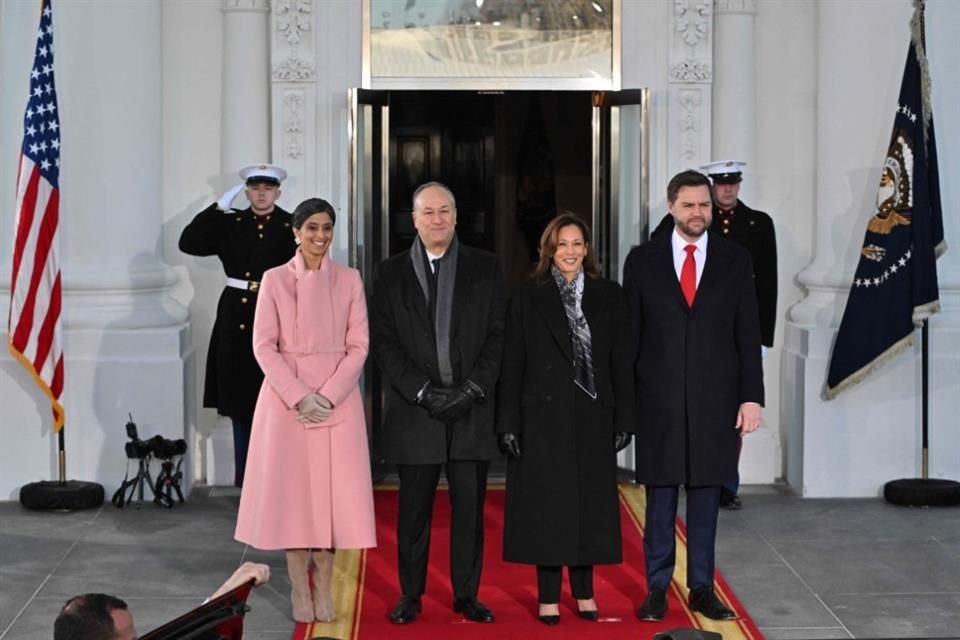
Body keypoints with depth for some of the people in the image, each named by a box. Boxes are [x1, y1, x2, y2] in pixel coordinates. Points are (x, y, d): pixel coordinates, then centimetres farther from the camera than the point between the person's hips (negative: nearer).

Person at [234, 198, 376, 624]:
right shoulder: (275, 279, 2)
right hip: (286, 397, -1)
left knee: (333, 490, 0)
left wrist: (328, 395, -12)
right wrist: (299, 396, -14)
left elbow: (358, 346, 1)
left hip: (338, 399, 1)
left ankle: (323, 586, 10)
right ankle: (299, 586, 9)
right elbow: (264, 346, -2)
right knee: (291, 488, 0)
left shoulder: (349, 280, 5)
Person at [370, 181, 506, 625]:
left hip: (472, 409, 1)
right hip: (414, 410, 0)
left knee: (470, 507, 4)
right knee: (414, 509, 5)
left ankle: (467, 595, 14)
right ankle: (410, 595, 15)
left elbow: (497, 335, 3)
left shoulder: (484, 268, 8)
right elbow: (383, 341, 0)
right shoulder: (391, 273, 6)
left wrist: (473, 389, -8)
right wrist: (423, 392, -9)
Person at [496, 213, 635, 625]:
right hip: (543, 417, -2)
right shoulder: (528, 298, 1)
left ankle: (584, 592, 19)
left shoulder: (609, 296, 5)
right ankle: (549, 597, 9)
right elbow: (511, 365, -1)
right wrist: (508, 423, -7)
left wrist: (624, 420, -1)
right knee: (547, 505, 2)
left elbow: (622, 362, 4)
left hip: (593, 418, 2)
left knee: (590, 505, 7)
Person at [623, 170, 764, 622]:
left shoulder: (735, 259, 4)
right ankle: (657, 588, 14)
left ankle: (701, 589, 16)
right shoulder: (642, 260, 2)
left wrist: (751, 396, -3)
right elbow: (629, 334, 3)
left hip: (715, 399, 1)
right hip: (658, 399, -1)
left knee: (705, 496, 7)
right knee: (660, 496, 5)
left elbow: (748, 334, 3)